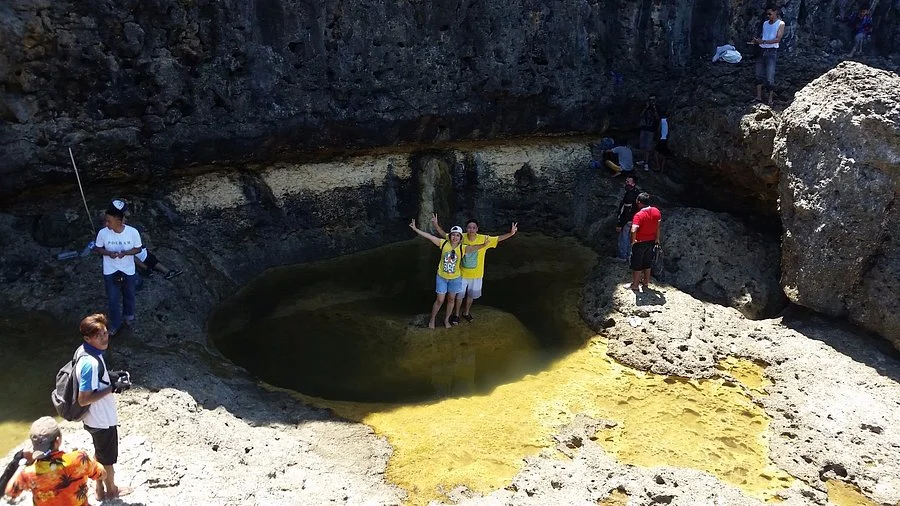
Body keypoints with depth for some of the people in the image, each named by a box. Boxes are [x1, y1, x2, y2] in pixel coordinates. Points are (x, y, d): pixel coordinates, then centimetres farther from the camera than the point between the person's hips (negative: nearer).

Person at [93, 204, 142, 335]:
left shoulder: (133, 232, -22)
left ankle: (129, 314, 53)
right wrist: (109, 253, -23)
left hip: (128, 271, 0)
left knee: (129, 295, 23)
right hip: (110, 272, 0)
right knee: (113, 299, 12)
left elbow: (138, 249, -8)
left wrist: (125, 253, -27)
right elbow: (97, 248, -3)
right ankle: (115, 324, 34)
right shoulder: (103, 233, -19)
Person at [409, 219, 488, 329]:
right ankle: (432, 319, 27)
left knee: (451, 299, 16)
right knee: (440, 300, 5)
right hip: (441, 277, -1)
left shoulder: (462, 248, -17)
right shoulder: (444, 243, -14)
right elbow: (429, 236, -15)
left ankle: (446, 319, 37)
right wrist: (415, 229, -17)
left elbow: (473, 247, -36)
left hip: (455, 278, 1)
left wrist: (483, 245, -57)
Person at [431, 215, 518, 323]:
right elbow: (444, 235, -15)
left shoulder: (483, 239, -17)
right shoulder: (461, 238, -18)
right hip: (462, 273, -1)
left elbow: (499, 238, -12)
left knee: (471, 295, 21)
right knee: (460, 294, 14)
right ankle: (456, 314, 36)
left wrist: (511, 233, -27)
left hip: (476, 274, 1)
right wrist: (436, 225, -31)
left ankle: (466, 313, 44)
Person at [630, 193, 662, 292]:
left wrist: (633, 241, -21)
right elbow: (658, 227, 3)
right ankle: (646, 282, 35)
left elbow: (633, 231, -38)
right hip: (651, 241, 6)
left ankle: (635, 285, 19)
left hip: (640, 243, -6)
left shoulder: (639, 215, -26)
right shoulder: (656, 211, -7)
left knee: (637, 264, 9)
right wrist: (657, 239, 14)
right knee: (647, 263, 21)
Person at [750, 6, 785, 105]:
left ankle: (770, 99, -7)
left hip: (772, 52, -6)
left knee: (770, 77, -10)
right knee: (759, 75, 4)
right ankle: (758, 97, 8)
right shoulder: (765, 23, 15)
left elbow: (778, 39, -12)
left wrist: (763, 41, -22)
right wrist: (756, 41, -5)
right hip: (762, 51, 6)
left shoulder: (780, 24, -2)